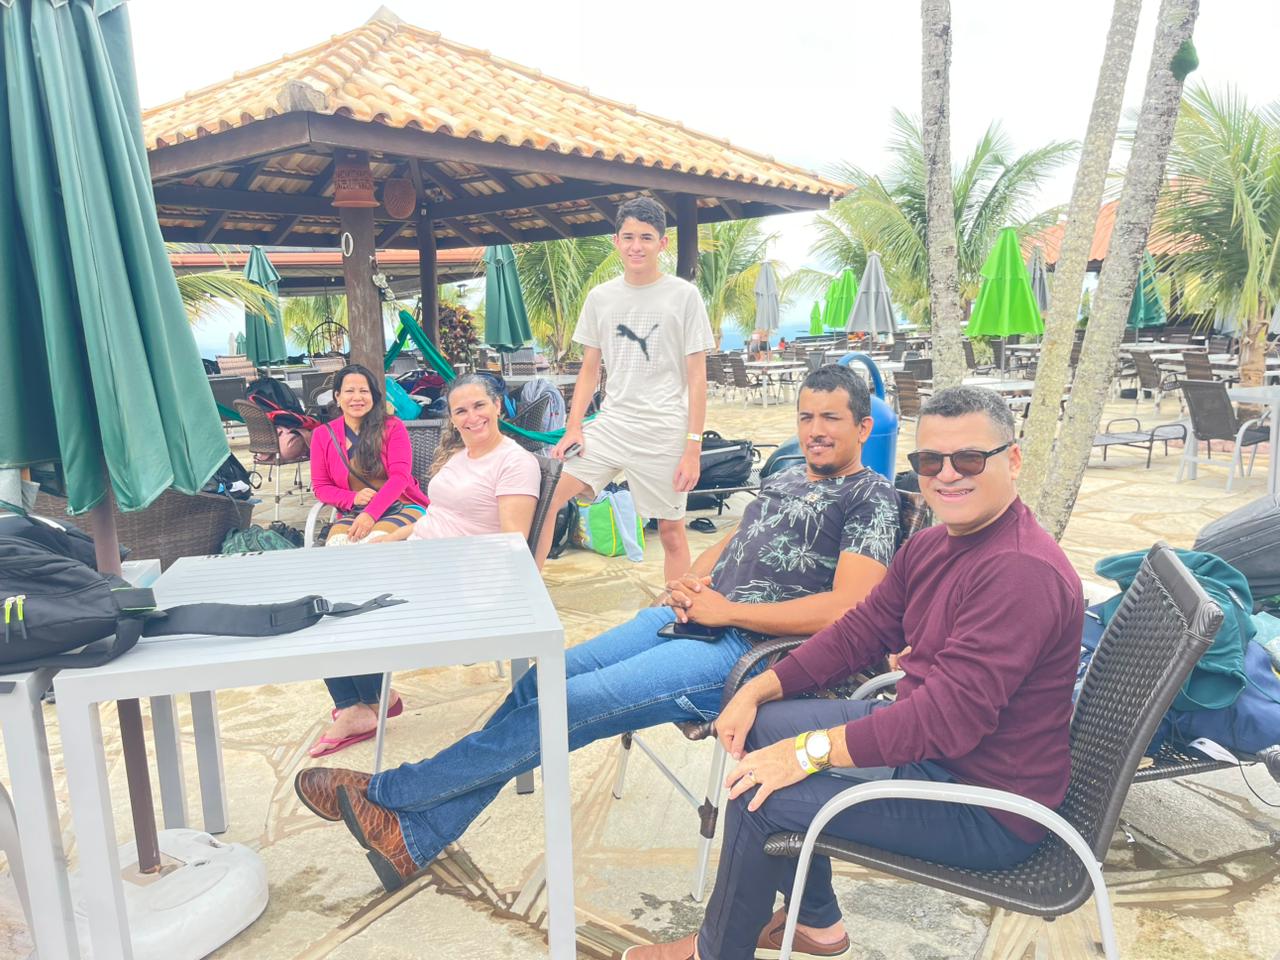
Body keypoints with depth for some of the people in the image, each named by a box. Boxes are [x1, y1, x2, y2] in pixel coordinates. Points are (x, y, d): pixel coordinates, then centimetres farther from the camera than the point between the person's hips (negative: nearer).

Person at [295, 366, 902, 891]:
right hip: (689, 619, 8)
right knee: (542, 682, -5)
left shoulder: (870, 497, -4)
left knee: (569, 705, -17)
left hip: (742, 648, -8)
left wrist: (727, 610, -14)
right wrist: (690, 581, 3)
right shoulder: (784, 481, 22)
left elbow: (845, 609, -17)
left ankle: (384, 793, -3)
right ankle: (414, 835, 2)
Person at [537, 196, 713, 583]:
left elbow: (696, 377, -4)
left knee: (671, 531, 5)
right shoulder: (599, 297, 8)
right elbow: (589, 369, 12)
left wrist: (693, 447, -9)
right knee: (543, 497, -7)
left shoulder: (684, 296, -3)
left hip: (664, 431, -3)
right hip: (610, 424, 3)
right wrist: (573, 428, 1)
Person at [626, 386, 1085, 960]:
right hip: (922, 735, 10)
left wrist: (809, 751, -26)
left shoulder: (1023, 572, -28)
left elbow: (950, 717, -32)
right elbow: (862, 630, 9)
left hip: (987, 808, -10)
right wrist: (758, 690, -1)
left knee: (762, 793, -15)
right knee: (764, 727, 11)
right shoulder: (932, 547, 4)